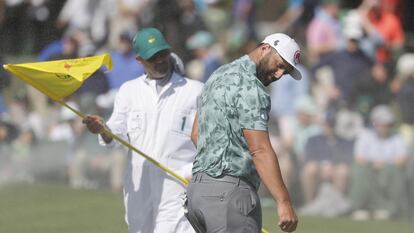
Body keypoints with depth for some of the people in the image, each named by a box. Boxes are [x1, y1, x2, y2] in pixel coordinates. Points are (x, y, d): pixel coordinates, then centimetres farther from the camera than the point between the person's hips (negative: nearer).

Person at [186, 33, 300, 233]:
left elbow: (196, 134, 26)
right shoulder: (249, 87, -13)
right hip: (230, 192, -10)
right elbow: (260, 150, -21)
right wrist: (283, 202, -24)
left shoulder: (219, 76, 19)